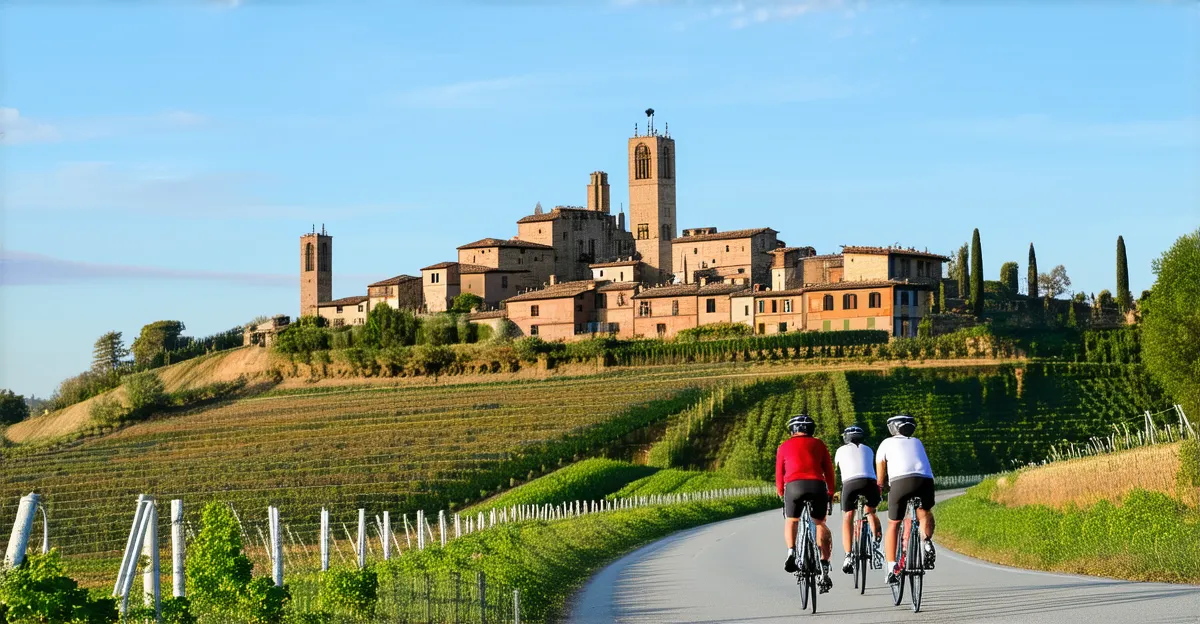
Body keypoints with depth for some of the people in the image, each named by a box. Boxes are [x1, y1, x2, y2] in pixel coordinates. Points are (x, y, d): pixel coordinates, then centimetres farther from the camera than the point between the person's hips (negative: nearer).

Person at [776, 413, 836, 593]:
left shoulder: (785, 446, 20)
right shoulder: (819, 445, 22)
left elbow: (779, 474, 21)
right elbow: (829, 471, 20)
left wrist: (781, 494, 35)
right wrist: (830, 494, 30)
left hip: (794, 485, 0)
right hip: (817, 485, 1)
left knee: (791, 521, 24)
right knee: (820, 524, 16)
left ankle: (791, 552, -2)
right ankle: (824, 570, 4)